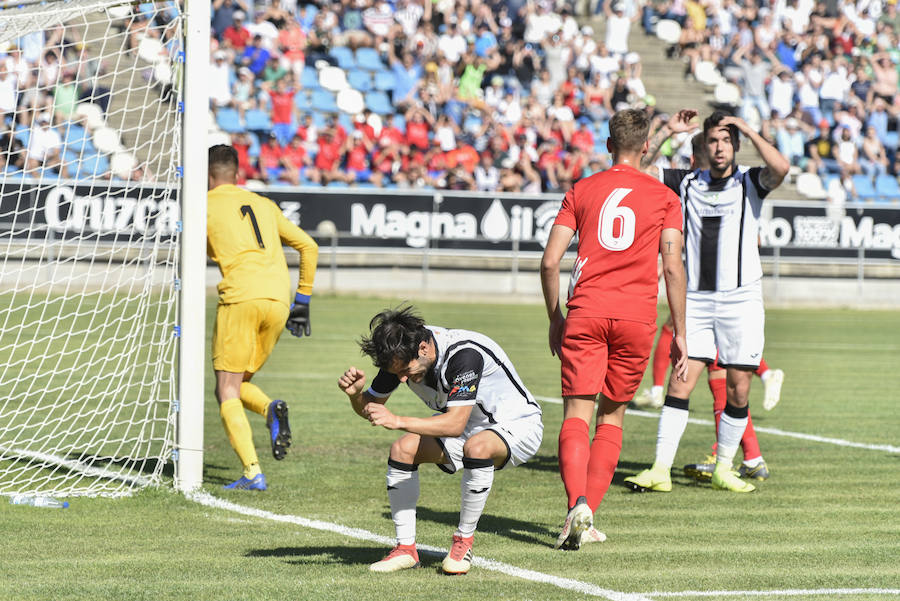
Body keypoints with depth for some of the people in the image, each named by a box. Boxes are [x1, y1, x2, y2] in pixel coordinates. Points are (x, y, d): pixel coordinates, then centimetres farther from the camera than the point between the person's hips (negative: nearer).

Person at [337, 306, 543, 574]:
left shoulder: (465, 354, -34)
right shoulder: (402, 354, -12)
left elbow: (456, 424, -40)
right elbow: (370, 407, -1)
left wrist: (398, 421, -46)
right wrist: (355, 393, -24)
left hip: (517, 425, -7)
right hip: (469, 429, 7)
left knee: (477, 447, -38)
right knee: (402, 449, -14)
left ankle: (464, 542, -18)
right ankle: (405, 548, -4)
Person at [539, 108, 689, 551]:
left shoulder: (581, 190, 9)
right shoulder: (665, 198, 7)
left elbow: (550, 261, 4)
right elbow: (673, 268, 0)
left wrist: (555, 318, 15)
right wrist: (680, 334, 5)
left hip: (586, 313, 0)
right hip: (638, 315, 0)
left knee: (577, 414, -3)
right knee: (612, 415, 12)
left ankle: (578, 503, -26)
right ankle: (588, 515, 3)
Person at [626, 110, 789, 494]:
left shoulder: (750, 182, 3)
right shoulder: (687, 183, 11)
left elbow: (781, 168, -17)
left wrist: (749, 130, -9)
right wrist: (666, 132, 2)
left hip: (741, 299, -1)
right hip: (696, 299, 1)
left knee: (738, 389, 1)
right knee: (680, 382, -7)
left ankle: (723, 469, 14)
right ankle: (660, 470, -8)